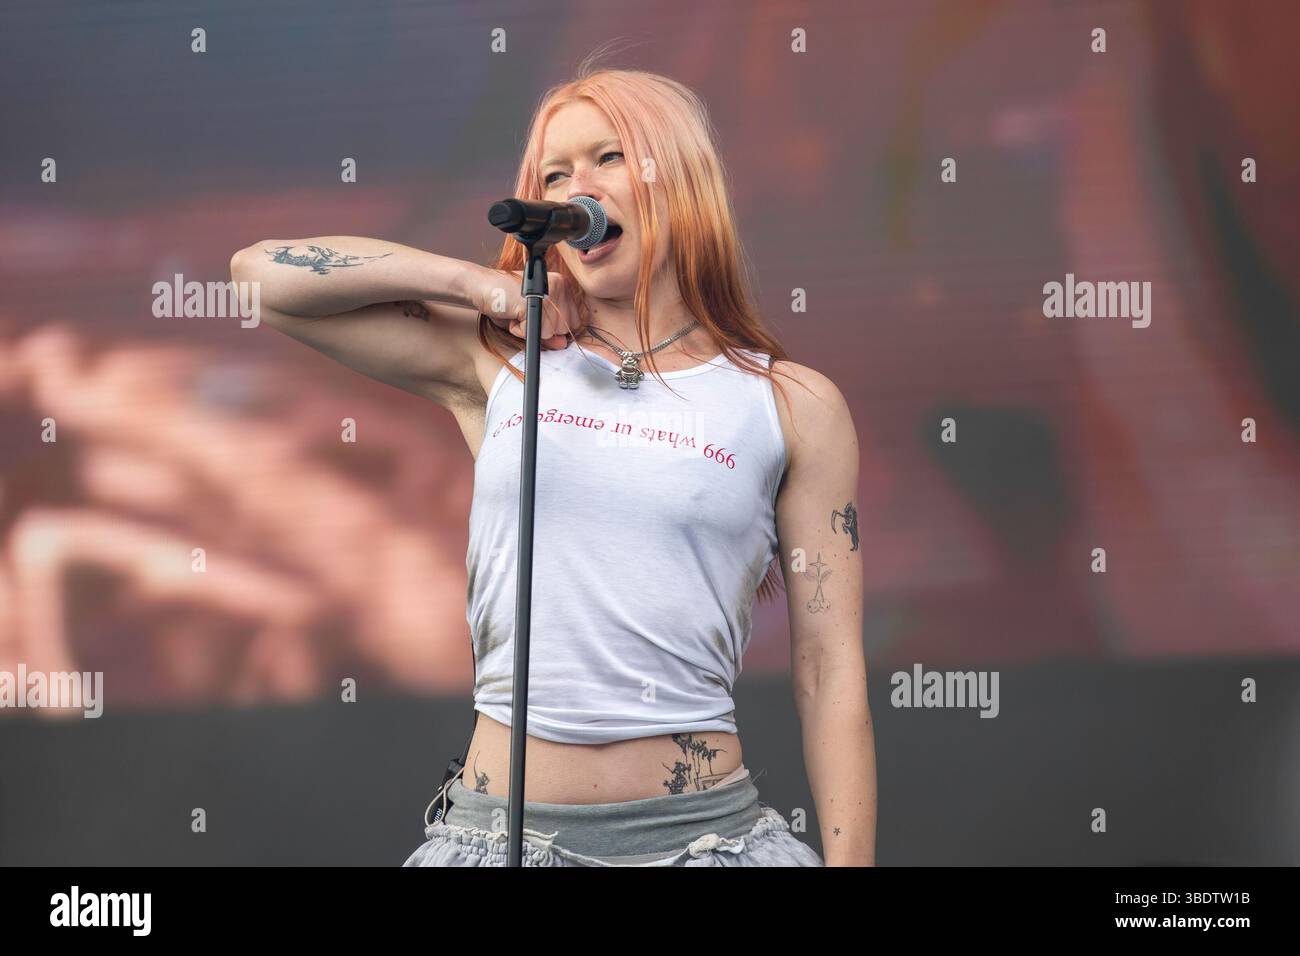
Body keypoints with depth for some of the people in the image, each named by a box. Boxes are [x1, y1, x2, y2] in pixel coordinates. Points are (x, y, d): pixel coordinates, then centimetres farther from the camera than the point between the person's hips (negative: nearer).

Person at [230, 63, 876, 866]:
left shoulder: (795, 408, 5)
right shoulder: (499, 364, 8)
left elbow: (831, 675, 2)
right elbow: (264, 272, 7)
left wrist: (850, 859, -6)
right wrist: (480, 284, 2)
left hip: (701, 830, -1)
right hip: (497, 828, 2)